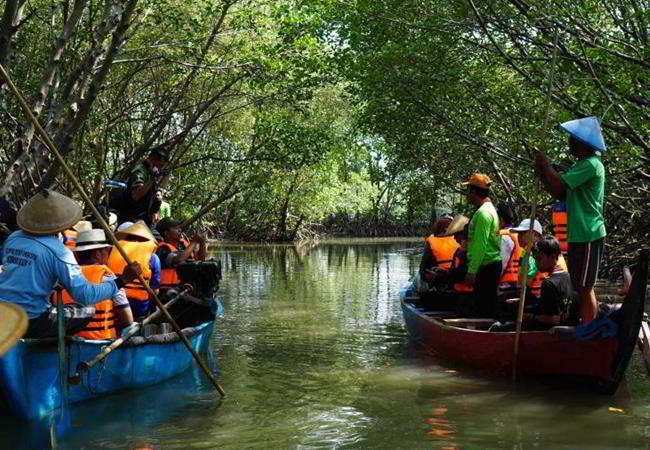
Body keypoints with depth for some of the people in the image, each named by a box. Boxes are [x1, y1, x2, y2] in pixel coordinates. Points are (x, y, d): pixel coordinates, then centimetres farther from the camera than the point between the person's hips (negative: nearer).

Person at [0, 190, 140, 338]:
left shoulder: (13, 238, 3)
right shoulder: (58, 251, -15)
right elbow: (84, 295, -20)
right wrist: (121, 281, -15)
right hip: (31, 323, -7)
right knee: (88, 310, 8)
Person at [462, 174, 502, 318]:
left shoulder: (483, 213, -16)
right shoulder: (490, 209, 17)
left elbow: (480, 245, -22)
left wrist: (471, 272, -21)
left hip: (486, 267, -10)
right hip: (493, 264, 10)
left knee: (484, 311, -6)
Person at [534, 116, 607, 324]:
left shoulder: (591, 165, -15)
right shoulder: (582, 165, 17)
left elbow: (559, 185, -23)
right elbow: (561, 194, 16)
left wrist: (545, 164, -8)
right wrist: (542, 173, 7)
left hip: (588, 236, -10)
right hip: (580, 235, 10)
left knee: (584, 288, -6)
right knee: (582, 287, 15)